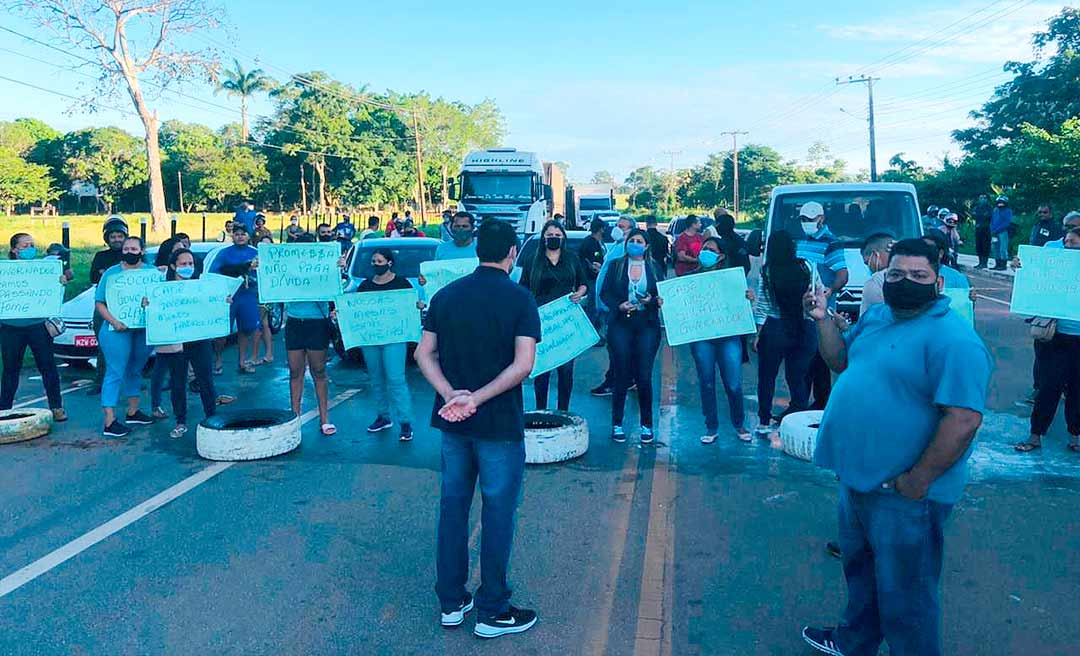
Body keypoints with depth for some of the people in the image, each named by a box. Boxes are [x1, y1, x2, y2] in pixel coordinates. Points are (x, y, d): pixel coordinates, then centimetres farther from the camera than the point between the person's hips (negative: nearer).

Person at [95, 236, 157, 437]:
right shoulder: (111, 273, 3)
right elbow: (99, 302, -1)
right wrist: (113, 321, -15)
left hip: (145, 329, 4)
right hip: (118, 330, -3)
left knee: (136, 370, 16)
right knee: (115, 373, -6)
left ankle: (133, 412, 31)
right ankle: (110, 422, -6)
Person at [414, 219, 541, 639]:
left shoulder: (445, 295, 4)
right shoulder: (519, 299, -11)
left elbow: (424, 354, -1)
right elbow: (523, 364, -21)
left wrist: (451, 395, -12)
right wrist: (478, 398, -20)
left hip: (452, 420, 5)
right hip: (499, 423, -5)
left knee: (453, 505, 15)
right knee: (497, 513, 7)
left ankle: (451, 603, 26)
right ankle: (492, 612, 18)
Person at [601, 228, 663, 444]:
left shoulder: (654, 268, 11)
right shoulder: (615, 266, 9)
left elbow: (663, 295, 8)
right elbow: (604, 293, 4)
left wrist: (651, 300, -12)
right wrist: (619, 306, -12)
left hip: (647, 326, 0)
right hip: (621, 324, 0)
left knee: (644, 376, -2)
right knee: (621, 375, 0)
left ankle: (647, 425, 11)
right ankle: (617, 424, 12)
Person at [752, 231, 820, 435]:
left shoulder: (766, 272, -8)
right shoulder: (808, 267, -4)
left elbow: (761, 307, -6)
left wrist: (757, 334, 0)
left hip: (775, 330, -1)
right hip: (805, 331, 2)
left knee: (767, 377, 12)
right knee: (799, 378, 11)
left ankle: (764, 422, 18)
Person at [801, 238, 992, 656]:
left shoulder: (953, 338, -21)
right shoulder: (876, 316, 6)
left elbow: (964, 419, -26)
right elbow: (840, 359, 18)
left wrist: (917, 481, -23)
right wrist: (823, 319, 2)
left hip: (903, 493, -9)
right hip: (857, 476, 9)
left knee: (903, 592, 7)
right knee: (860, 569, 27)